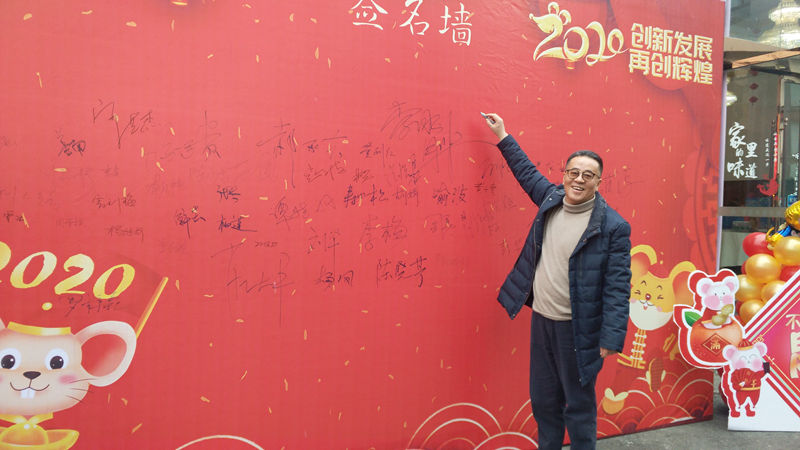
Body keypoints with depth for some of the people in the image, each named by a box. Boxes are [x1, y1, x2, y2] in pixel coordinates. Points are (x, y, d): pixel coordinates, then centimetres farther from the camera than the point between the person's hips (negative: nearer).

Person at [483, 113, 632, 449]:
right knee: (543, 401, 18)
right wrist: (503, 137, 28)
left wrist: (611, 338, -18)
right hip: (541, 321, 6)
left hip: (578, 329, -6)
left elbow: (617, 287, -15)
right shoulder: (551, 199, 4)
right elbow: (527, 171, 22)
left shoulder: (613, 227, -13)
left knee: (578, 406, 9)